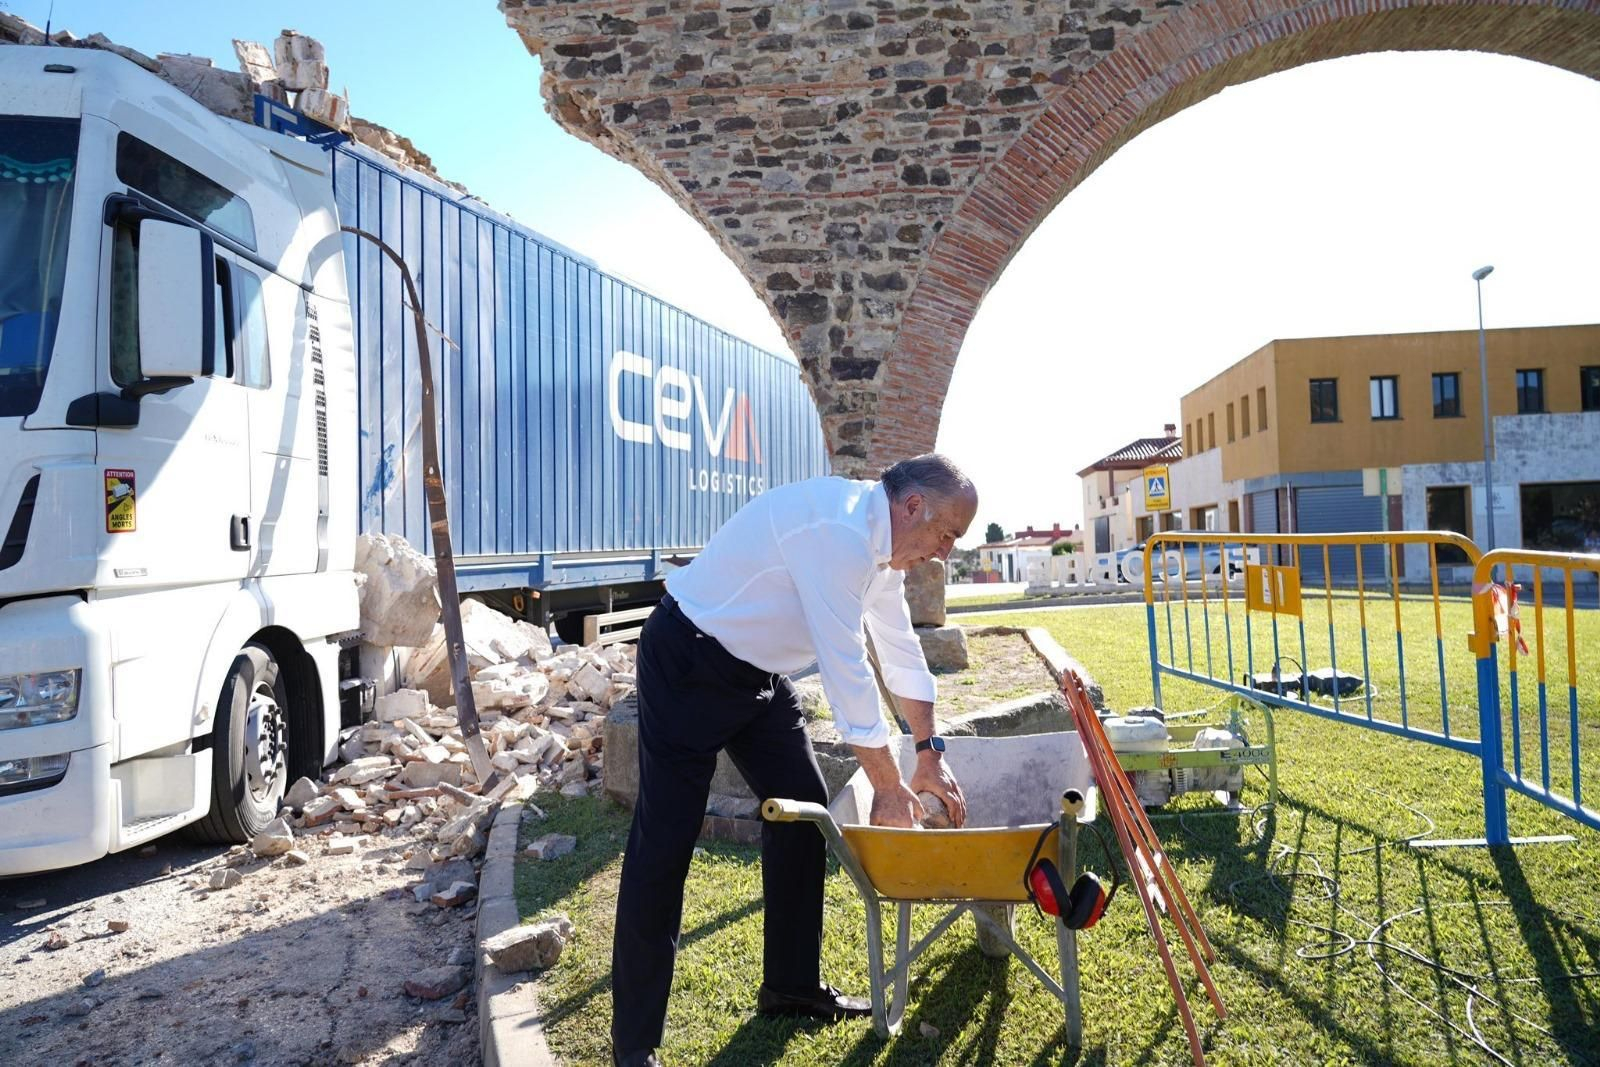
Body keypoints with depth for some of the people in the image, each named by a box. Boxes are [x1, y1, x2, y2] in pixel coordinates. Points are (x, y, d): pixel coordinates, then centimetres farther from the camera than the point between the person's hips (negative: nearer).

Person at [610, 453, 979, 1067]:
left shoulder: (881, 543, 3)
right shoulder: (839, 531, -28)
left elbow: (901, 652, 12)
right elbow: (847, 670, -27)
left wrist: (930, 756, 13)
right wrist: (890, 788, -17)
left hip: (757, 672, 10)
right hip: (688, 663, -10)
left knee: (802, 809, 9)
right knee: (665, 839, -8)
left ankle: (791, 986, 23)